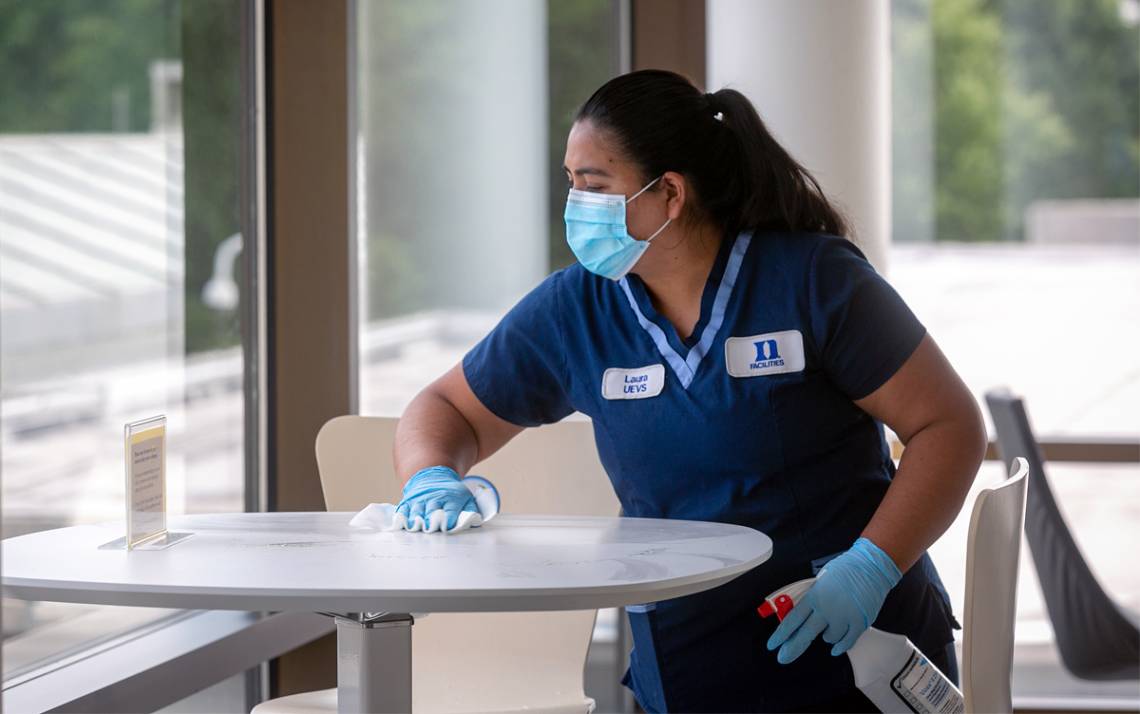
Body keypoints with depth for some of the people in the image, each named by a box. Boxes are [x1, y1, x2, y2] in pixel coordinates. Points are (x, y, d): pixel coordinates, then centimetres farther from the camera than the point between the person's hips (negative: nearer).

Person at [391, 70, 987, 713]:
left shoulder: (813, 279, -9)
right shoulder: (572, 311, 2)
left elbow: (949, 425, -9)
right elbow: (450, 412, 13)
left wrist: (871, 567, -22)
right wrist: (431, 480, -11)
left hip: (859, 661, -4)